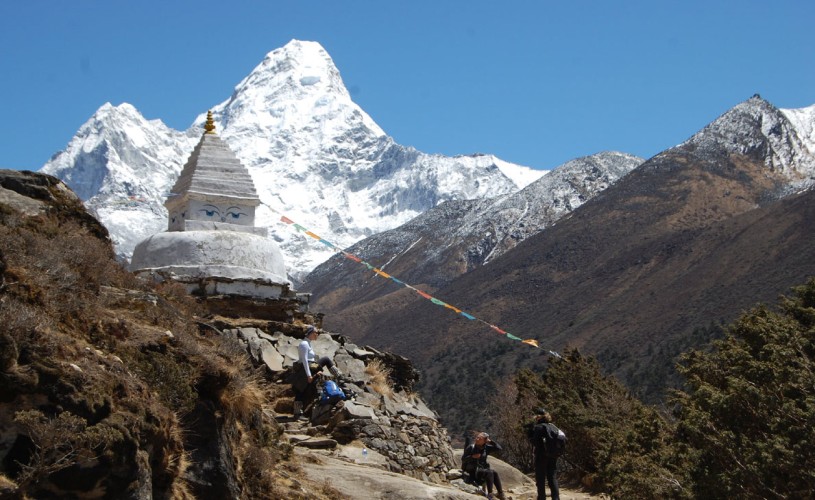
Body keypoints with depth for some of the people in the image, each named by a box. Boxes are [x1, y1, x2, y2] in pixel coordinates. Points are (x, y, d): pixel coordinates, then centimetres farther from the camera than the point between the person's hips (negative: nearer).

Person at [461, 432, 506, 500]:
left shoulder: (486, 448, 6)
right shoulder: (471, 447, -7)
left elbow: (499, 448, 4)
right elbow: (463, 459, -7)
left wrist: (490, 441, -6)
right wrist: (472, 457, -21)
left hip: (482, 469, 6)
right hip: (473, 471, -6)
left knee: (495, 473, -20)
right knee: (489, 473, -28)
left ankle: (500, 494, -18)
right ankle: (489, 494, -31)